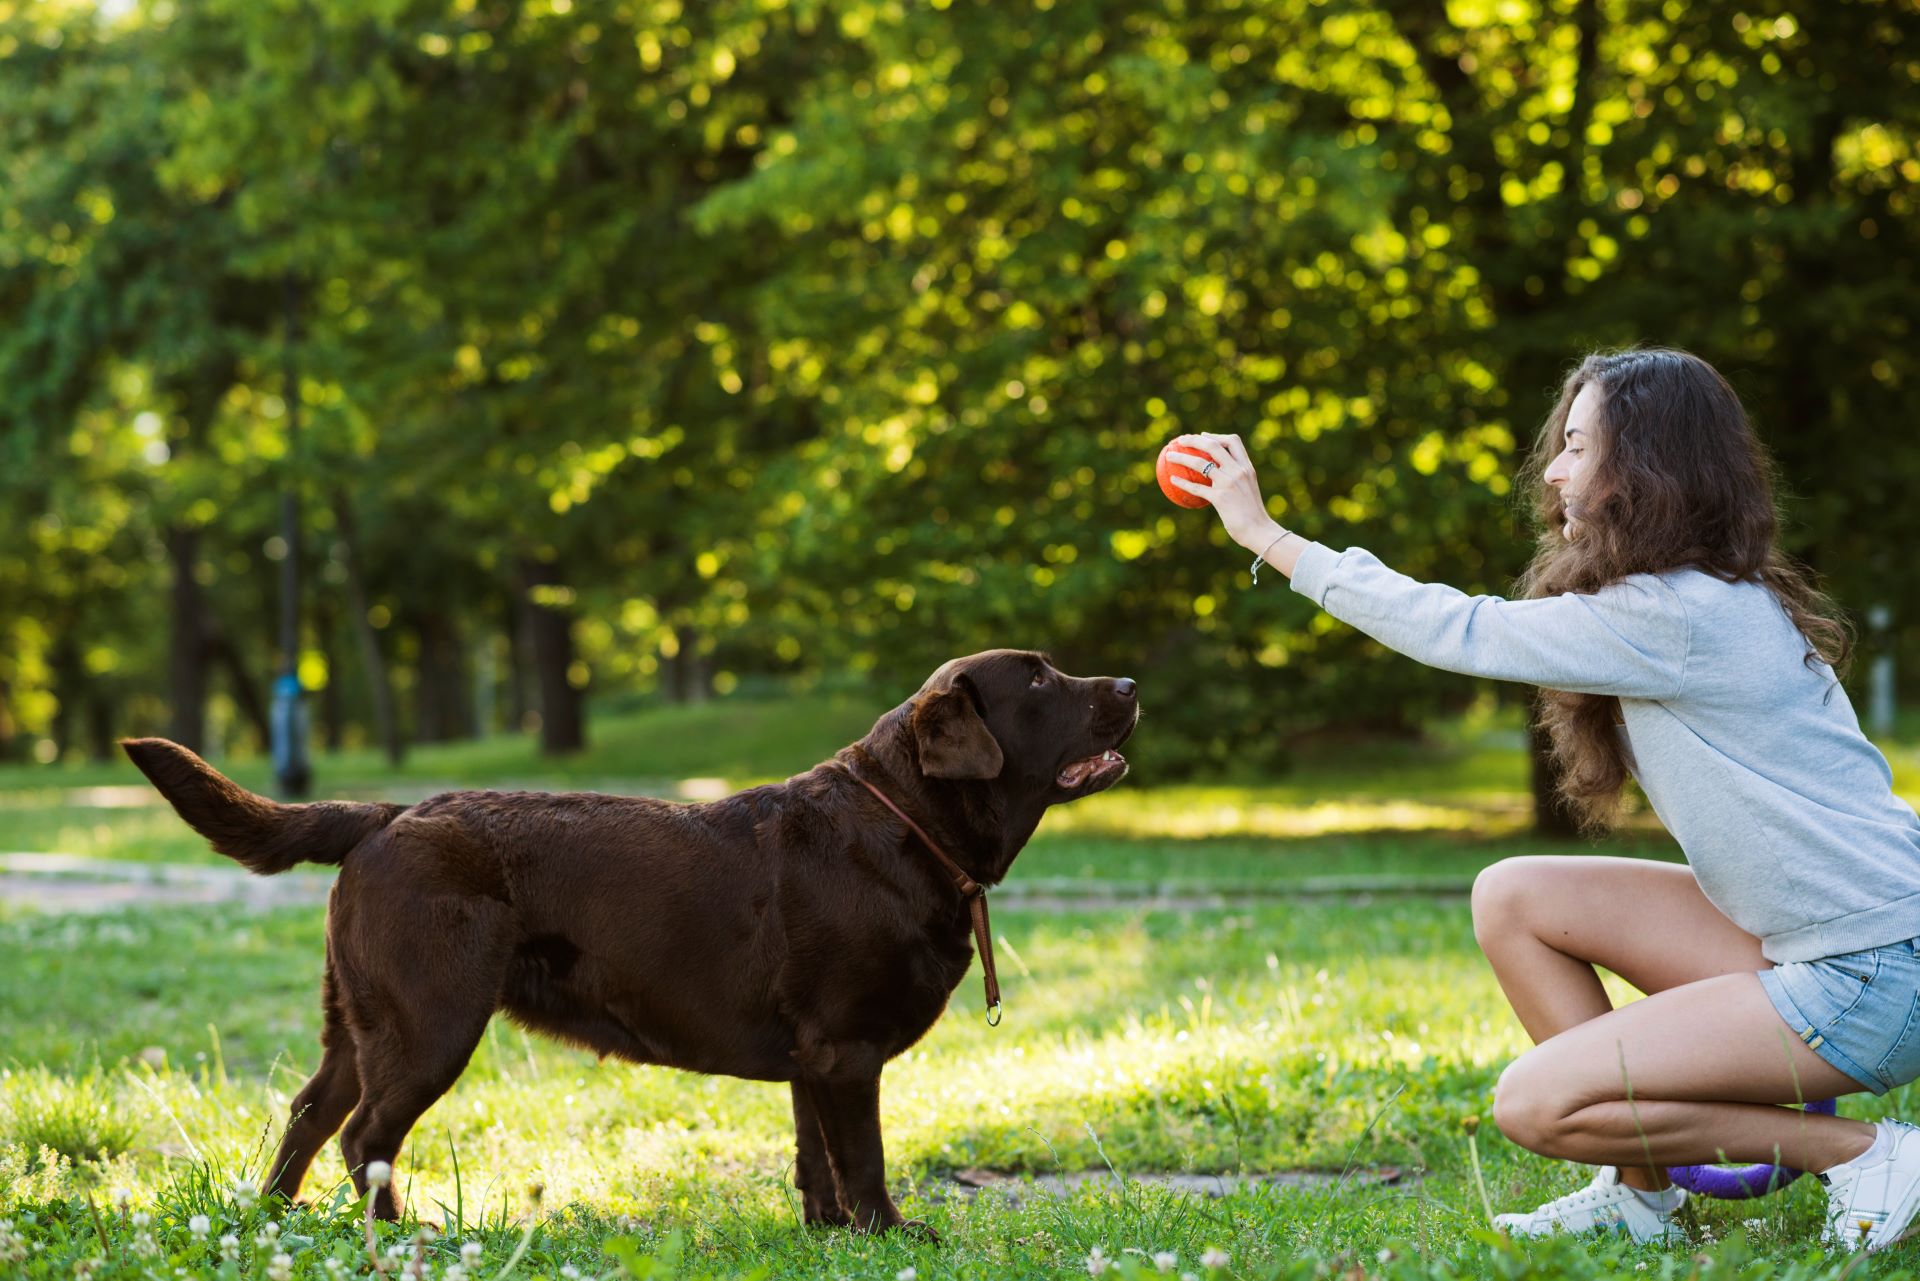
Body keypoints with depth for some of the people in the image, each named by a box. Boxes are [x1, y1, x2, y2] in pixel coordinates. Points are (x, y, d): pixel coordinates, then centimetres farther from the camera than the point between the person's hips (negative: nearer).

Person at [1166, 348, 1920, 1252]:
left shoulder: (1681, 618, -18)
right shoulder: (1709, 602, 11)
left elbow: (1461, 632, -12)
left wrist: (1265, 535, -4)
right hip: (1793, 939, 10)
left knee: (1536, 1104, -11)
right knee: (1512, 897, 6)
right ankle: (1639, 1192, 9)